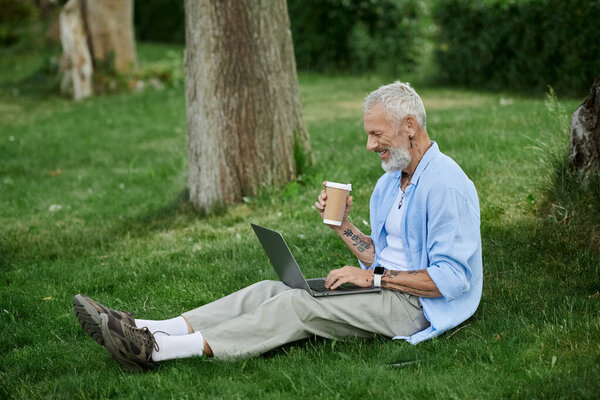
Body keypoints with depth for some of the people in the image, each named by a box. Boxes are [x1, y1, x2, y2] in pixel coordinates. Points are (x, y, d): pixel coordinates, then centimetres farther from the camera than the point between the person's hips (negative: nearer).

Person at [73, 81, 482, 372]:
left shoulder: (447, 184, -14)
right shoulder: (388, 184, 17)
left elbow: (451, 279, -19)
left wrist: (375, 277, -18)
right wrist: (341, 224, 4)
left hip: (413, 305, -8)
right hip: (382, 289, 9)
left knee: (298, 305, -26)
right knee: (269, 290, -9)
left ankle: (158, 350, -35)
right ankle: (145, 331, -22)